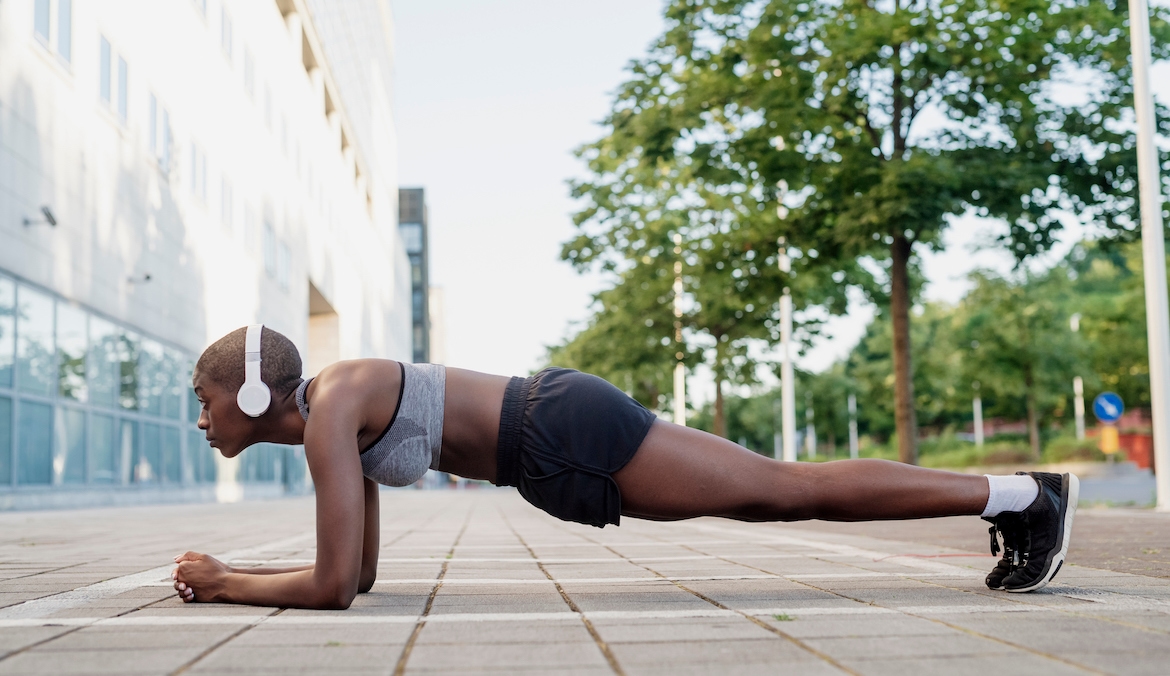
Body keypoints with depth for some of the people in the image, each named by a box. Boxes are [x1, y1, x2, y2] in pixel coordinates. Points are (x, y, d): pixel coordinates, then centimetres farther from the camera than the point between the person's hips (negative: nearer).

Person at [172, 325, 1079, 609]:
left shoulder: (329, 412, -16)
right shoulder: (328, 418, 12)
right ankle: (1015, 496, 24)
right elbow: (362, 572, 19)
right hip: (558, 434, 8)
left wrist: (224, 584, -6)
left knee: (795, 489, -3)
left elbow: (333, 586, -21)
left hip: (568, 436, -8)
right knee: (784, 492, 13)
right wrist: (233, 577, 14)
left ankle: (1020, 494, 7)